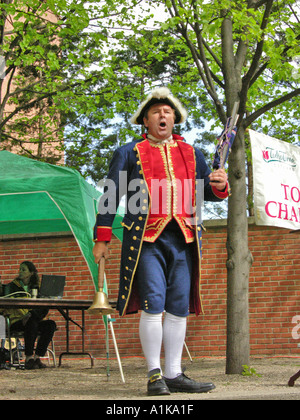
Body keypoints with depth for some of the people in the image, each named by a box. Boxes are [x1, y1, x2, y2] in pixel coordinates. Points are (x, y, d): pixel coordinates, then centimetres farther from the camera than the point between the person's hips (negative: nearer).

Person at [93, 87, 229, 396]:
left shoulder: (191, 154, 20)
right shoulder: (128, 153, 11)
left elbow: (207, 192, 21)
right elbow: (110, 197, 8)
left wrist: (220, 186, -4)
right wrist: (102, 238, 2)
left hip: (183, 239, 4)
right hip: (146, 238, -3)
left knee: (179, 307, 2)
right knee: (153, 304, -12)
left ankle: (173, 375, 8)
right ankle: (154, 375, -6)